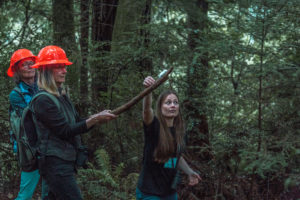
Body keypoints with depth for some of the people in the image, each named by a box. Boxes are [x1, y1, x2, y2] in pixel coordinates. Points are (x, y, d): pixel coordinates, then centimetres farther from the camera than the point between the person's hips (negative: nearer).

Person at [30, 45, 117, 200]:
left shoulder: (61, 96, 15)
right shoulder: (43, 100, -14)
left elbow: (77, 123, 13)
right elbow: (65, 131, -17)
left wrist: (99, 118, -3)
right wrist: (94, 119, -18)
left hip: (66, 162, 9)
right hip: (55, 162, -9)